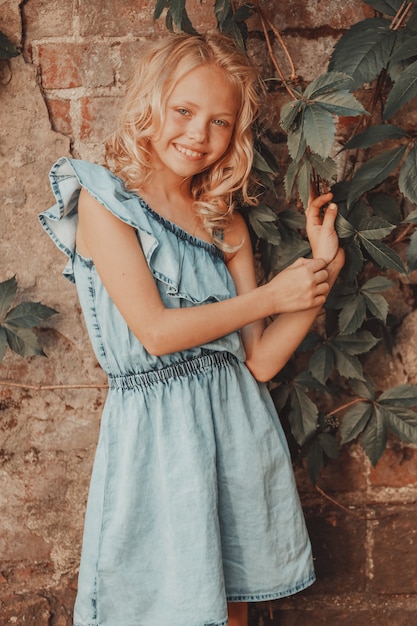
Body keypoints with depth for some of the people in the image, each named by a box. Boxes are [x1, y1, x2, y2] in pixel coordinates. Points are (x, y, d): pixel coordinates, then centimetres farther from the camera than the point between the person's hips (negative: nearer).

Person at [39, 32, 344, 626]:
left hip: (237, 423, 5)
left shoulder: (226, 224, 10)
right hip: (154, 429, -4)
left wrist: (323, 265, -6)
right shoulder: (104, 202, -3)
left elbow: (260, 360, 3)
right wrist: (270, 295, -7)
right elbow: (156, 332, -13)